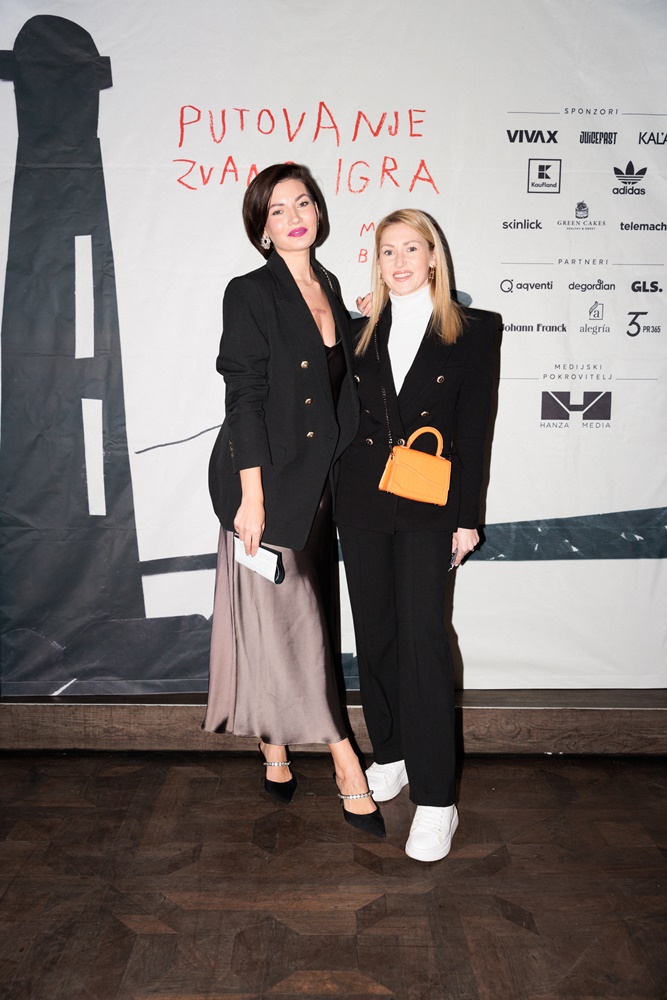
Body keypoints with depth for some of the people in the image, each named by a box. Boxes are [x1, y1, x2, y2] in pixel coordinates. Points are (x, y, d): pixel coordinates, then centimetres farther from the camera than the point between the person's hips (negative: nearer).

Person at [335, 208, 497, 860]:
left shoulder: (469, 331, 2)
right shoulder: (363, 330, 11)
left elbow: (474, 429, -1)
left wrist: (467, 517, -5)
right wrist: (334, 493, 4)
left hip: (427, 505, -4)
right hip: (361, 500, 4)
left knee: (422, 635, -9)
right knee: (374, 630, 10)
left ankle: (435, 799, -1)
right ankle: (391, 753, 28)